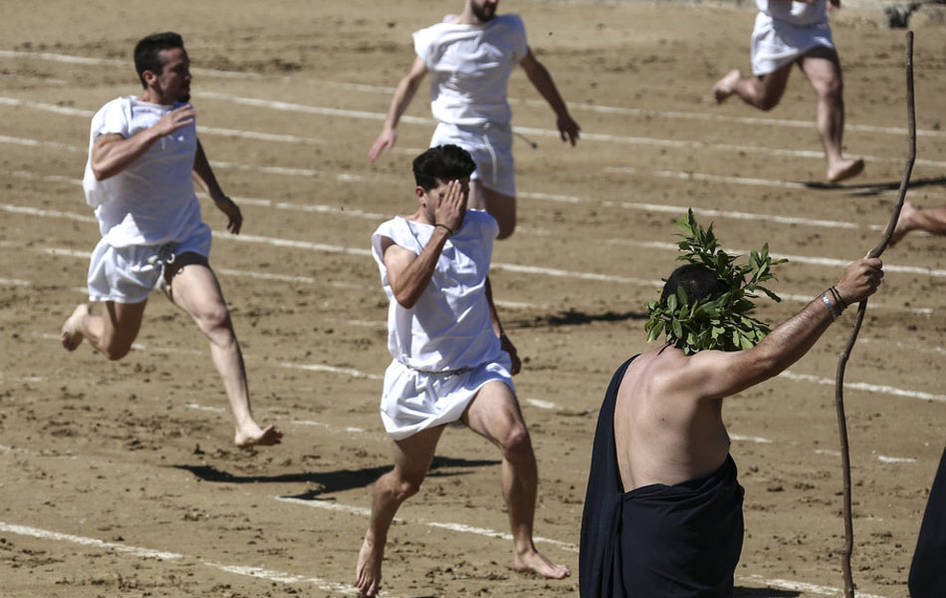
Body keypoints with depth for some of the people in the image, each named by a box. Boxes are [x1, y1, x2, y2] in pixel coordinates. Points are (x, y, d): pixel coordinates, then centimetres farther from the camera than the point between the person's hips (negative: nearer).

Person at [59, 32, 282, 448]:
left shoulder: (181, 110, 3)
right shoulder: (118, 115, -18)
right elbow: (101, 166, -38)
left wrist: (216, 194, 29)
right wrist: (154, 131, -41)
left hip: (183, 243, 4)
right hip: (131, 246, -4)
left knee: (217, 319, -21)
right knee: (115, 347, 14)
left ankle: (246, 425, -28)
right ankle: (83, 320, 52)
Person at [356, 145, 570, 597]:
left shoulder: (481, 227, 5)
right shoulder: (395, 235, -9)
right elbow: (405, 293, -30)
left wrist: (498, 334, 23)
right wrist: (442, 230, -30)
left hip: (479, 368, 2)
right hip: (419, 375, -2)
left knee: (515, 438, -27)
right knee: (406, 480, 12)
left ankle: (524, 550, -18)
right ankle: (373, 544, 44)